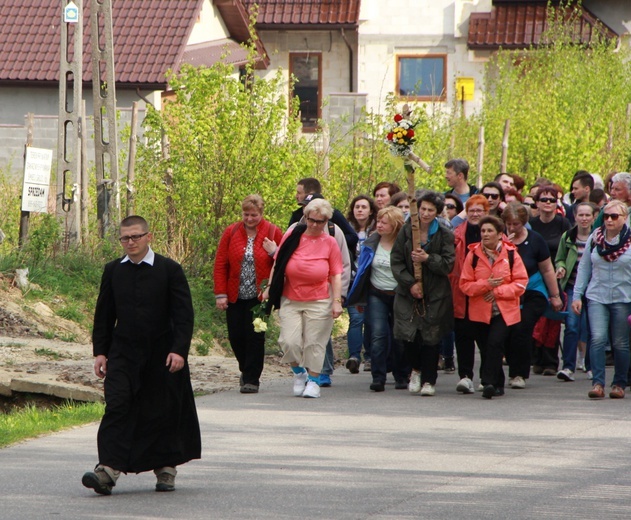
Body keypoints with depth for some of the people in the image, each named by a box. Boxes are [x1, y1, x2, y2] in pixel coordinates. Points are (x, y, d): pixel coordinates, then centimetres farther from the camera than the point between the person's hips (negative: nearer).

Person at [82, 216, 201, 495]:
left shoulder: (169, 270, -3)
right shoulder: (113, 271, 7)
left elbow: (183, 314, -6)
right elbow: (103, 315, 12)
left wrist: (179, 350, -15)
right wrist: (100, 351, 6)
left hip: (161, 355, -2)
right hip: (123, 354, 2)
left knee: (163, 414, 4)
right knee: (116, 408, -11)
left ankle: (166, 469, 19)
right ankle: (108, 470, -18)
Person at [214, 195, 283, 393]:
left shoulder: (272, 233, -1)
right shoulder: (231, 232, 3)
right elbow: (220, 264, 3)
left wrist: (274, 252, -16)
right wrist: (220, 293, -3)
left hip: (259, 295, -2)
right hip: (235, 296, 3)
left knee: (255, 336, -7)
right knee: (236, 336, 4)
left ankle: (251, 379, 1)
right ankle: (247, 370, 29)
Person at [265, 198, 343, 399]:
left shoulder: (330, 243, 0)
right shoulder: (292, 237, -1)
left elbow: (336, 275, 1)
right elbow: (277, 266, 9)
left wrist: (337, 301, -6)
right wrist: (269, 289, 8)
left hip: (319, 302, -1)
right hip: (290, 301, 1)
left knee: (314, 343, 1)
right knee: (289, 342, -7)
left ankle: (313, 381, 18)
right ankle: (299, 372, 20)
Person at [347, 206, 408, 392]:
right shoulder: (371, 243, 3)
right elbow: (362, 269, 11)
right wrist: (358, 297, 12)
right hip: (376, 295, 2)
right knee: (378, 335, -12)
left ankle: (401, 377, 22)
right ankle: (378, 378, -14)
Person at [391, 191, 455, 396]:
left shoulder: (445, 234, -1)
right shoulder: (407, 231, 2)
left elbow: (448, 264, -6)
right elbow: (396, 261, 1)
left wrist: (427, 259, -20)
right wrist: (410, 283, -9)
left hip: (435, 295, -1)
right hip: (408, 293, 1)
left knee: (431, 337, -1)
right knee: (408, 334, -8)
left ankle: (428, 380, 11)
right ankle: (416, 369, 19)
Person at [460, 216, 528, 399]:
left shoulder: (511, 254, 0)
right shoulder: (473, 255, 3)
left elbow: (521, 282, -2)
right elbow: (465, 285, 0)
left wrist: (498, 291, -14)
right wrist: (486, 285, -15)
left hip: (504, 311, -2)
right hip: (480, 312, 2)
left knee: (494, 344, -21)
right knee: (486, 349, 5)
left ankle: (489, 382, -20)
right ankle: (497, 384, 20)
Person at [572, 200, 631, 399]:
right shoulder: (595, 238, 5)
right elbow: (584, 267, 10)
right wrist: (577, 295, 4)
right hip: (597, 297, 2)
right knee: (598, 338, -13)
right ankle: (597, 383, -12)